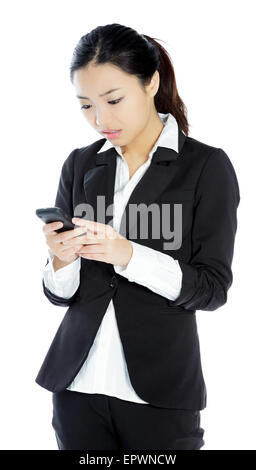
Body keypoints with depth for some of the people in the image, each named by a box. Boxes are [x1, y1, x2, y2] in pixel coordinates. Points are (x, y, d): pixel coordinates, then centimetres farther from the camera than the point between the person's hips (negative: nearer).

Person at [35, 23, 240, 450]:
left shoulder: (207, 166, -5)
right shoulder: (79, 165, 6)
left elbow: (213, 287, -9)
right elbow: (60, 294, 7)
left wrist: (129, 255, -22)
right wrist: (62, 260, -16)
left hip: (159, 391, -3)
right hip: (77, 383, 3)